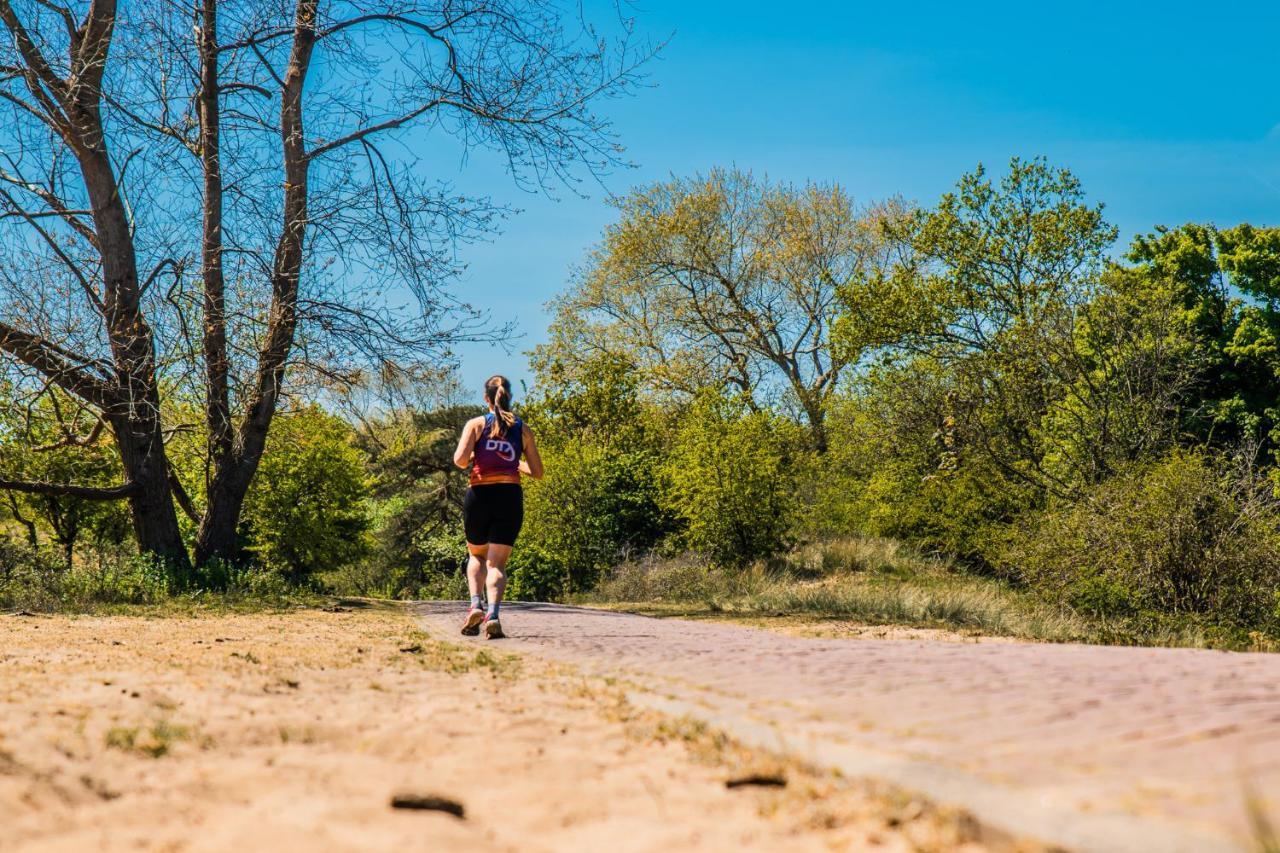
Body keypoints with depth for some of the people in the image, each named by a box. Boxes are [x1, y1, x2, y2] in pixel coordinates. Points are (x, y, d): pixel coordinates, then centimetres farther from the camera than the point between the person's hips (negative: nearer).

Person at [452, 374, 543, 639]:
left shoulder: (476, 424, 3)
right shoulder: (522, 429, 9)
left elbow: (460, 460, -10)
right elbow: (537, 472, 9)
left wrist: (472, 460, 12)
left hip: (479, 495, 0)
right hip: (510, 496, 0)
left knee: (476, 555, 22)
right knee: (497, 562, 2)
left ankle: (476, 605, 1)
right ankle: (493, 615, -19)